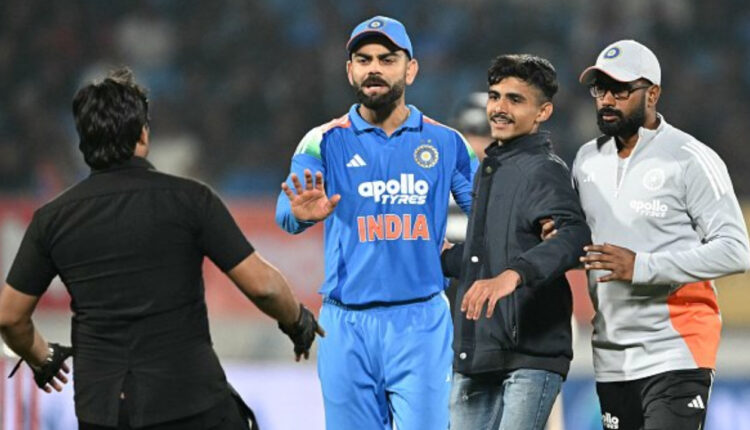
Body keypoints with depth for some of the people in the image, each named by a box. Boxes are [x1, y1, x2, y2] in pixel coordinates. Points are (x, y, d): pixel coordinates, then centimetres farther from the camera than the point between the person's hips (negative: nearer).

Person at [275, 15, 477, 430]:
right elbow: (286, 212, -14)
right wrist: (302, 213, -37)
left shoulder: (446, 143, 8)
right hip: (346, 324, 0)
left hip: (421, 322, 0)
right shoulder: (325, 142, 3)